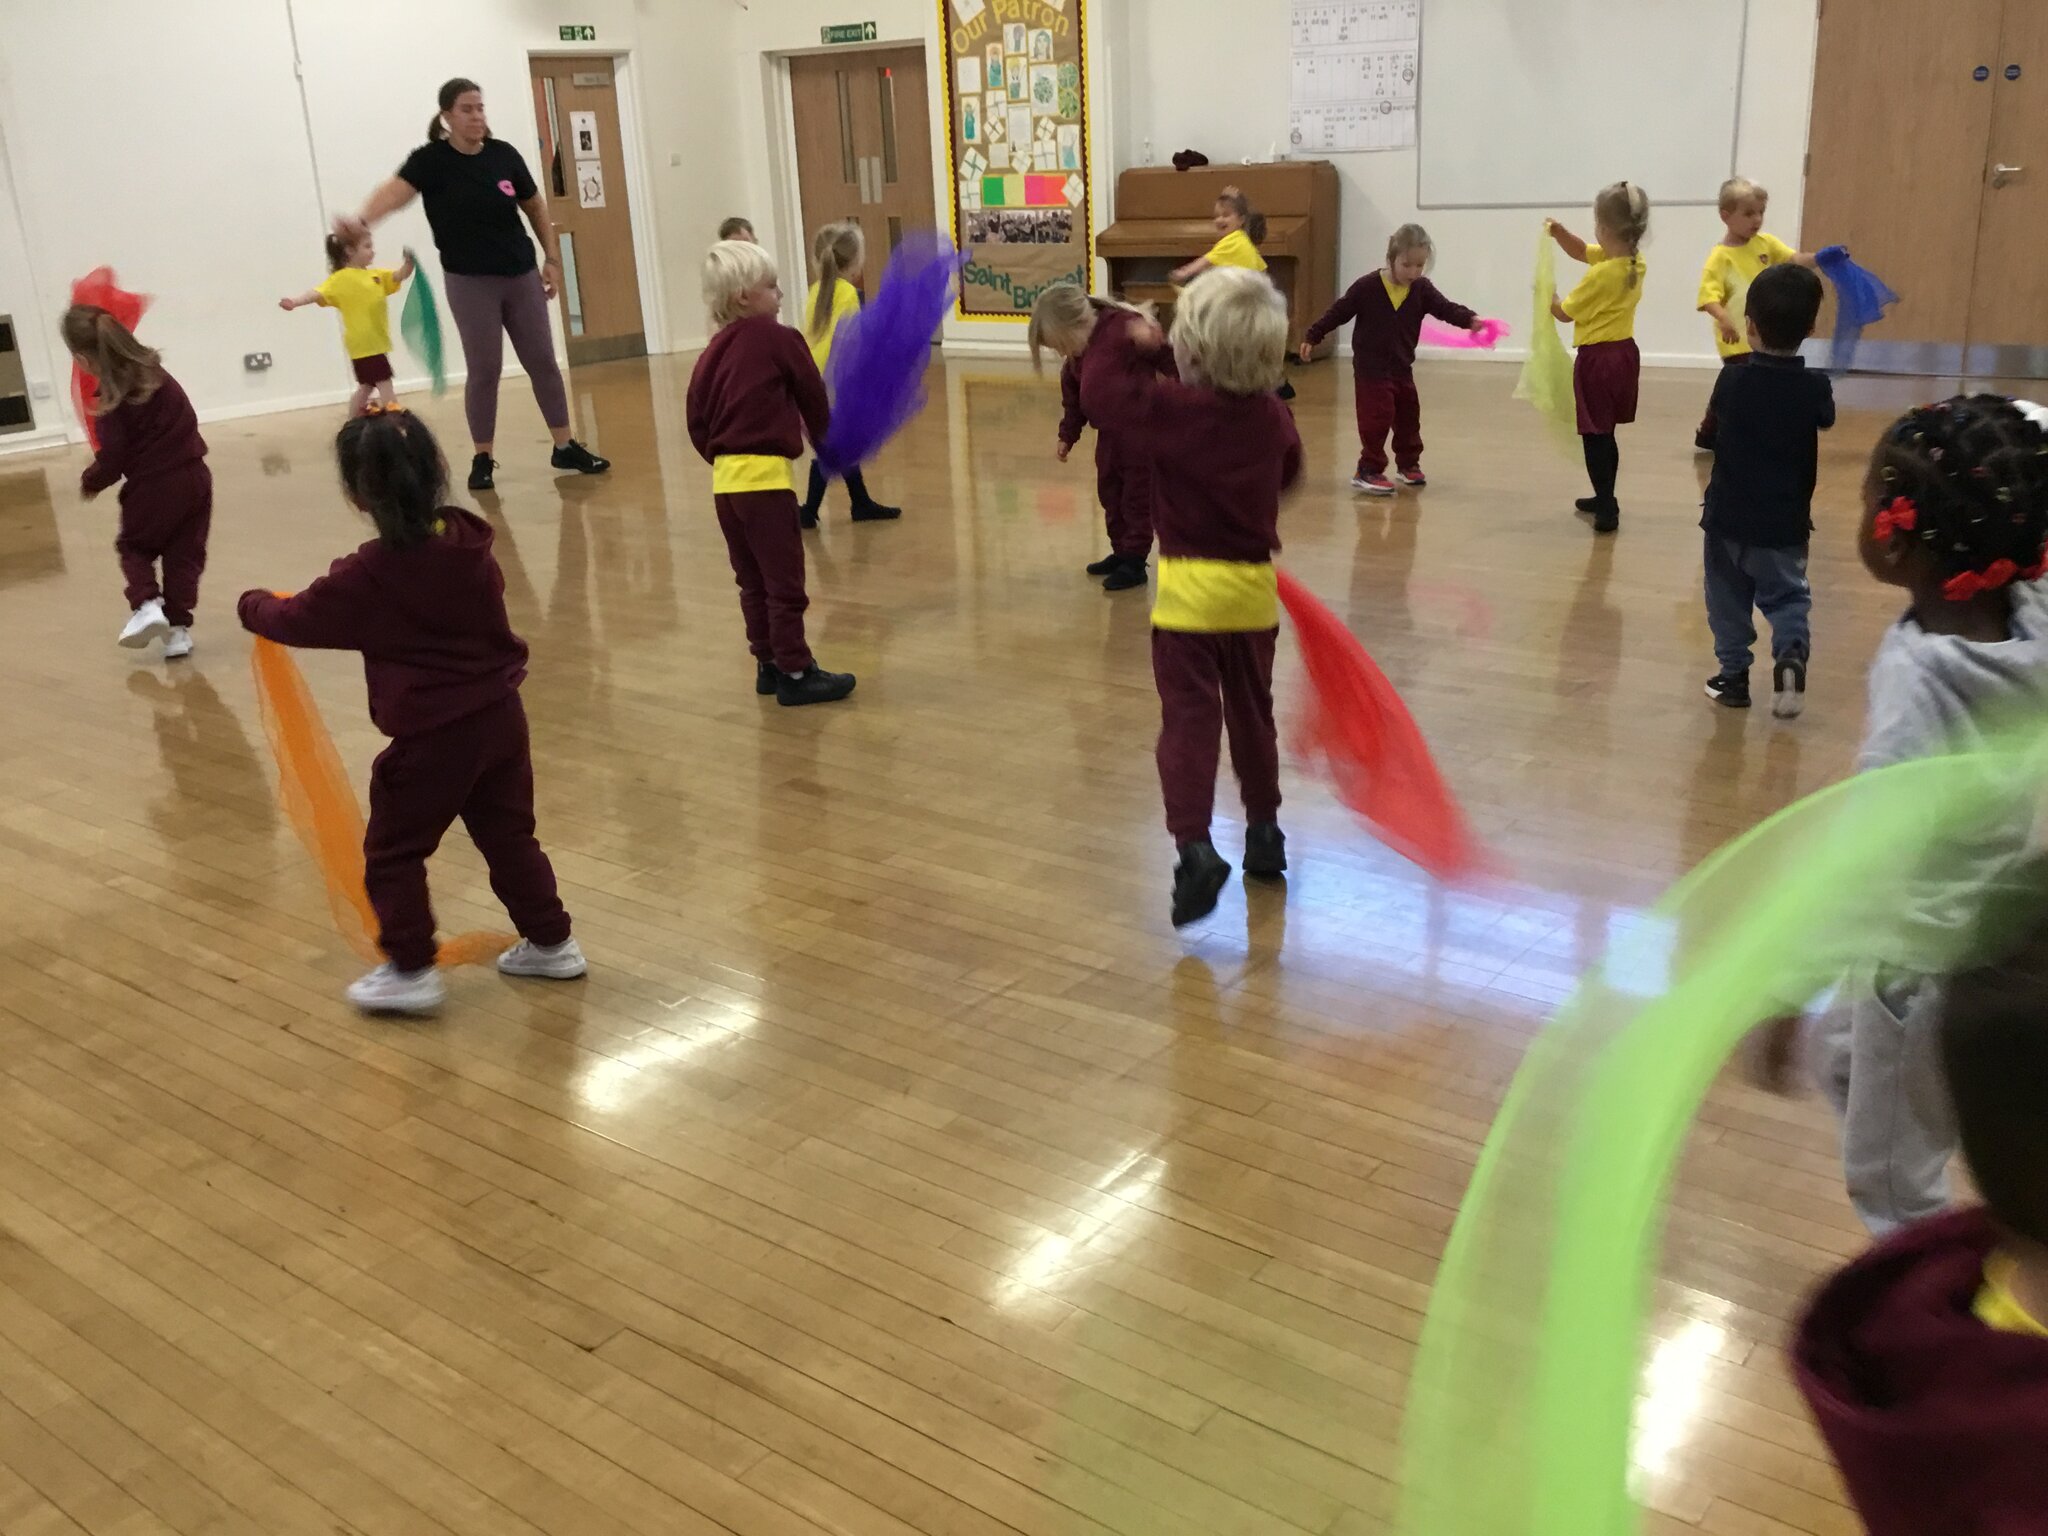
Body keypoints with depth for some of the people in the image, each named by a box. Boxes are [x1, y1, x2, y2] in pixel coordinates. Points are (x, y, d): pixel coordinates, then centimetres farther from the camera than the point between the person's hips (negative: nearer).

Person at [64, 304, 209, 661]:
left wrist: (90, 482, 6)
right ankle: (178, 626, 6)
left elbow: (112, 458, -12)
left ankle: (146, 603, -3)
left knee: (135, 547, 19)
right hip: (194, 477, 5)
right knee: (183, 554, 12)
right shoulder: (152, 368, 2)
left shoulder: (112, 401, -14)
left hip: (153, 488, -5)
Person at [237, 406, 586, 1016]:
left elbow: (299, 620, -4)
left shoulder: (368, 575, -18)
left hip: (431, 735, -6)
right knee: (509, 835, 19)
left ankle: (411, 969, 15)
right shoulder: (470, 543, -1)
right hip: (500, 715, 6)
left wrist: (254, 606, 18)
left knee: (392, 851, 11)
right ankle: (551, 942, 25)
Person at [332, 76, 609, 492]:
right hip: (470, 282, -3)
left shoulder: (503, 154, 0)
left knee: (542, 361, 8)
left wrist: (553, 259, 10)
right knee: (484, 370, -1)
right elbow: (396, 190, -28)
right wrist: (361, 219, -47)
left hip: (521, 275, 4)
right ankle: (482, 459, 10)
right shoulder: (431, 160, -11)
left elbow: (535, 206, 13)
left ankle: (565, 447, 19)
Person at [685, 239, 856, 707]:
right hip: (765, 475, -7)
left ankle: (769, 664, 23)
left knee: (753, 581, 16)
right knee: (785, 581, -1)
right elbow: (814, 398, 3)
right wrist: (827, 443, 21)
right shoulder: (778, 339, -7)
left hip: (725, 478, 7)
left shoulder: (713, 352, 11)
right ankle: (795, 673, 2)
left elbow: (695, 419, 11)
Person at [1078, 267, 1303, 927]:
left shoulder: (1172, 408, -15)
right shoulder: (1273, 417, 1)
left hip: (1190, 588, -5)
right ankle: (1264, 833, 30)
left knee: (1189, 721, -4)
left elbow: (1100, 390, -6)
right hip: (1253, 584, 5)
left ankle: (1195, 847, -18)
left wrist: (1129, 343, 8)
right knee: (1253, 716, 18)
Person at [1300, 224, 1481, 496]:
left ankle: (1408, 465, 33)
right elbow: (1338, 312, -8)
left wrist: (1470, 320, -28)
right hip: (1370, 369, -6)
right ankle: (1368, 472, -1)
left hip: (1402, 369, 6)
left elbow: (1446, 309, -9)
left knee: (1409, 417, 15)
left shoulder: (1422, 290, -3)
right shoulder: (1367, 287, -15)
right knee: (1376, 419, -9)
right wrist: (1312, 337, -4)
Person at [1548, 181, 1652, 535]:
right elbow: (1582, 251, 15)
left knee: (1594, 436, -2)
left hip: (1597, 359, -9)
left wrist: (1546, 295, 9)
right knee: (1605, 433, 20)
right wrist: (1560, 233, -2)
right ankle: (1604, 498, 31)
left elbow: (1565, 312, -10)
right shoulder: (1636, 262, 3)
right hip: (1624, 353, 9)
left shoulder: (1601, 274, -22)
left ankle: (1608, 509, -3)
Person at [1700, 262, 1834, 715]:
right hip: (1785, 523, 0)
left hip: (1729, 516, 0)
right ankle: (1792, 652, -12)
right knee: (1787, 595, 13)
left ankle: (1734, 673, 17)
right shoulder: (1815, 388, -9)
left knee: (1729, 599, 15)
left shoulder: (1732, 380, -11)